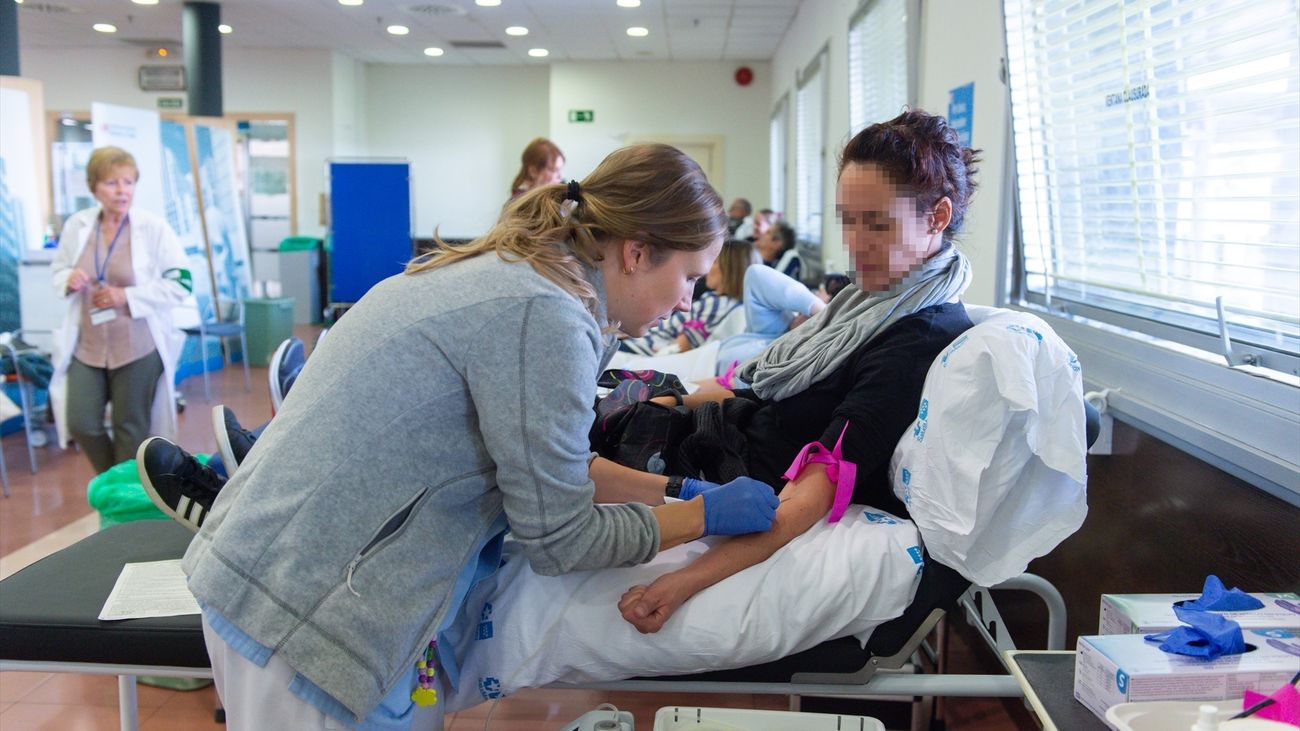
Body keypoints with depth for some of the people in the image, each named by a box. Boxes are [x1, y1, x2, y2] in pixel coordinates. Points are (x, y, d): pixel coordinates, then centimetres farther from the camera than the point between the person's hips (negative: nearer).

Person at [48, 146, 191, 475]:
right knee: (81, 424, 4)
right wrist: (68, 280, -9)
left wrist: (127, 297, -18)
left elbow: (181, 284, -10)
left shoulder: (153, 227, -10)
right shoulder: (77, 225, 1)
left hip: (137, 348, -3)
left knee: (131, 429, 8)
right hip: (86, 347, 4)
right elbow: (58, 271, 16)